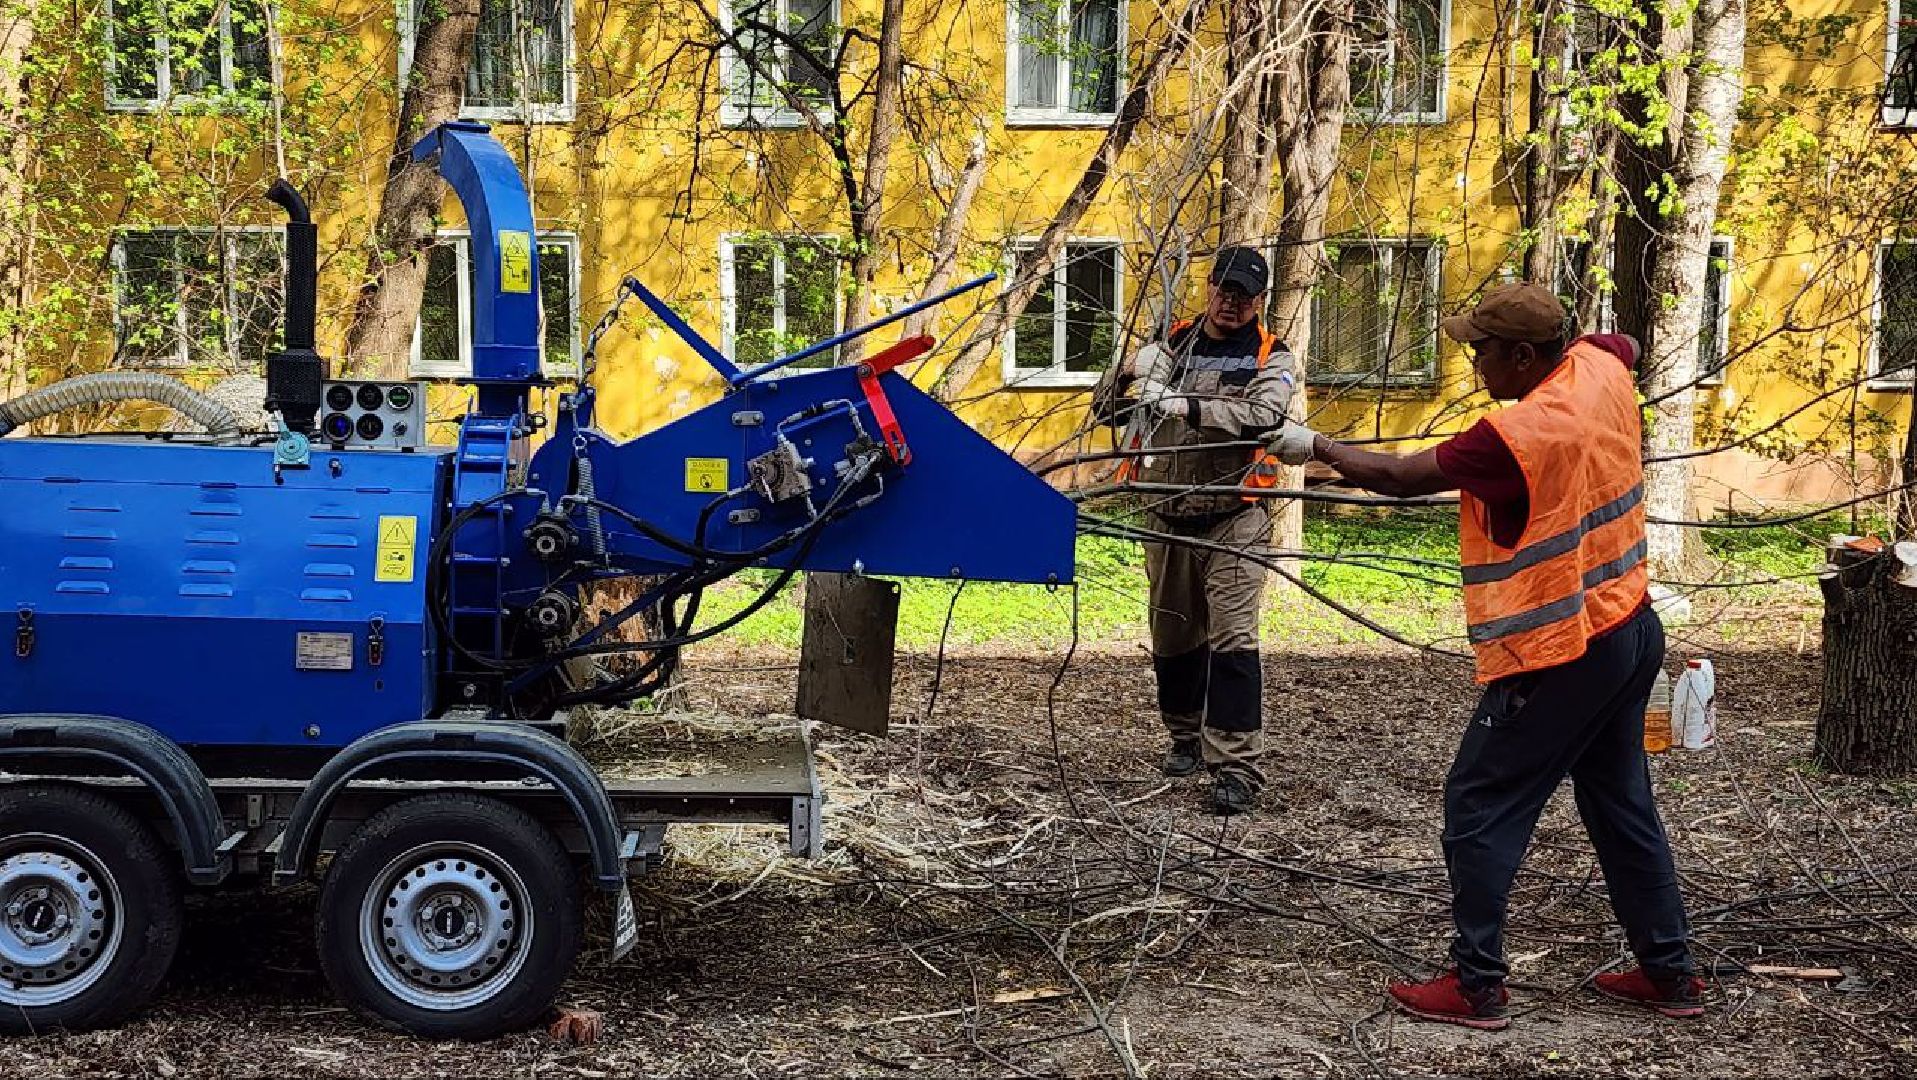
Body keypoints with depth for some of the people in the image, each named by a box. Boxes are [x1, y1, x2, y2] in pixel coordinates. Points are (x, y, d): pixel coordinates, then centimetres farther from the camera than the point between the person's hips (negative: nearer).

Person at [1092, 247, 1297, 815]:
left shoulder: (1270, 358, 1)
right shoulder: (1172, 346, 10)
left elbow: (1261, 415, -20)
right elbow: (1105, 407, 10)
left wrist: (1190, 408, -28)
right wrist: (1128, 371, -12)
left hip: (1233, 521, -4)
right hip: (1169, 519, 4)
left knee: (1232, 641, -12)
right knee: (1172, 636, 15)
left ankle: (1237, 768, -10)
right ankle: (1186, 737, 34)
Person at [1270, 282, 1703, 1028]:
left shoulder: (1515, 435, -24)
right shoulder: (1600, 369, -1)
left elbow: (1396, 477, -16)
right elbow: (1626, 341, 26)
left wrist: (1315, 447, -2)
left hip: (1560, 656, -9)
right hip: (1632, 630, 9)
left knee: (1479, 811, 1)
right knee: (1622, 804, 18)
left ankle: (1476, 987, 5)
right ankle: (1670, 972, 27)